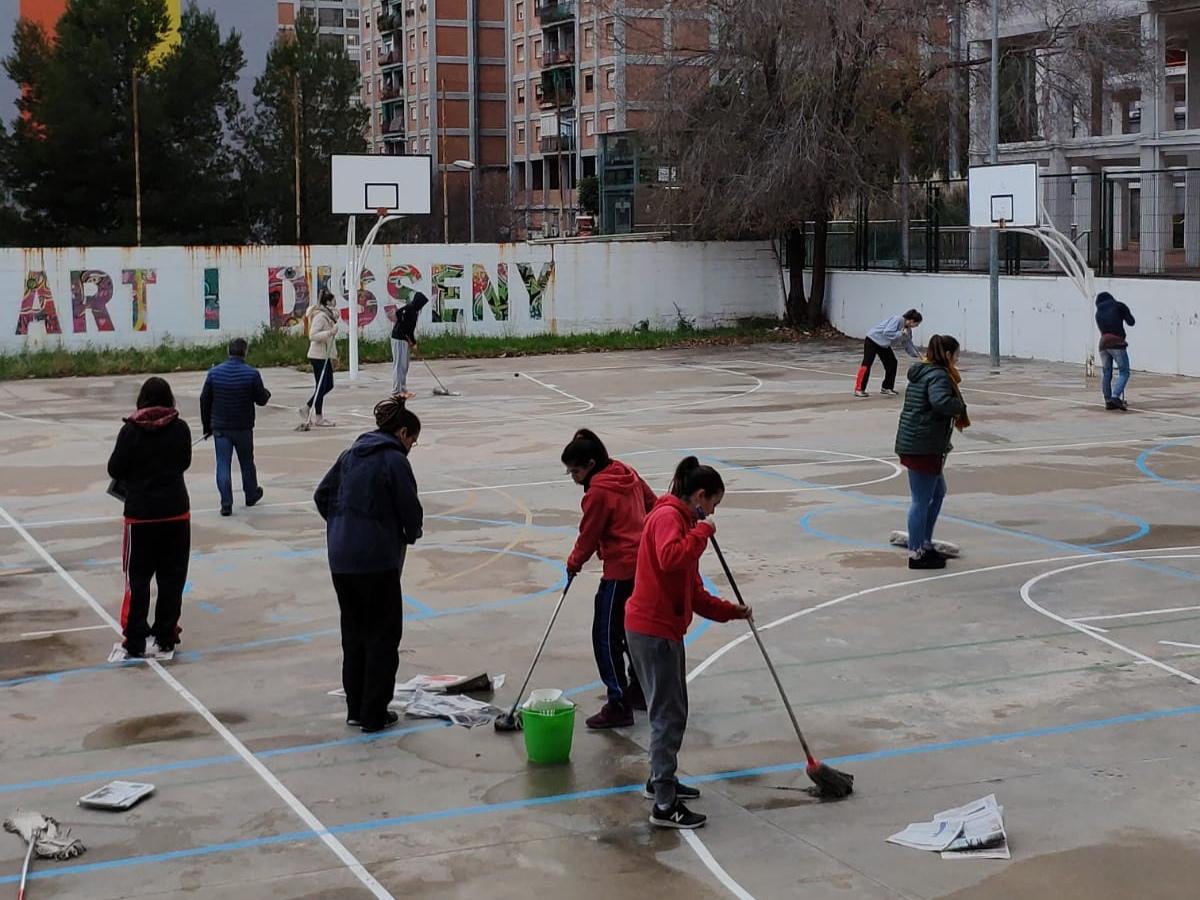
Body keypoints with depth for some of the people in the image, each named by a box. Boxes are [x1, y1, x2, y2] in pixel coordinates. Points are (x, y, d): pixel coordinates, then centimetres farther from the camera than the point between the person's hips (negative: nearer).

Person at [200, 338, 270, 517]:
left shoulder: (214, 372, -2)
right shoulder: (252, 374, -10)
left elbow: (204, 400, 3)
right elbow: (261, 400, -5)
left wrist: (207, 425, 13)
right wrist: (267, 393, 20)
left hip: (220, 427, 1)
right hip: (243, 428, -1)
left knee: (223, 464, 1)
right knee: (247, 462, 17)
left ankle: (226, 504, -6)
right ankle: (251, 495, 33)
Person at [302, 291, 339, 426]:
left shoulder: (328, 316, 13)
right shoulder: (320, 316, -17)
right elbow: (313, 335, -25)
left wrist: (334, 356, 21)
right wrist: (330, 332, -31)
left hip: (326, 356, 10)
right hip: (318, 356, -10)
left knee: (328, 385, 12)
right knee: (321, 386, -3)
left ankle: (307, 408, 21)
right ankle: (319, 418, 6)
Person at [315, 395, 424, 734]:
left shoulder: (352, 454, 13)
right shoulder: (394, 460, -9)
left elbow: (322, 495, 16)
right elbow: (410, 509, -9)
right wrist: (412, 535, 12)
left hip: (340, 559, 7)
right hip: (377, 559, -7)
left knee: (353, 633, 17)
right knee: (383, 635, 4)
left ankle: (355, 709, 23)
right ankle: (374, 715, 6)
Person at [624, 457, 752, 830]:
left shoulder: (680, 520, 19)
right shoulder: (667, 516, -13)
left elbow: (694, 592, 21)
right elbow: (671, 559, -35)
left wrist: (730, 611, 12)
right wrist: (702, 531, -22)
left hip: (664, 628, 10)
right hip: (653, 630, -10)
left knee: (671, 710, 21)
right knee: (669, 714, -7)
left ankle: (660, 780, 37)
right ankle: (665, 806, -3)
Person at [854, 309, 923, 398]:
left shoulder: (908, 330, 2)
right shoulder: (898, 320, -25)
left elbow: (908, 345, 10)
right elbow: (887, 332, -34)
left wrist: (916, 355, 2)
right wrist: (901, 333, -29)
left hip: (883, 344, 9)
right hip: (872, 340, -9)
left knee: (891, 363, 4)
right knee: (867, 364, -13)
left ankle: (887, 388, 14)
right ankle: (859, 389, -15)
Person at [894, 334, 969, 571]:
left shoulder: (921, 372, 16)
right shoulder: (939, 375, -14)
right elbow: (941, 401, -32)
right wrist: (960, 407, -15)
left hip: (911, 443, 10)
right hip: (923, 447, -10)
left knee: (938, 492, 23)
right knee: (922, 500, -2)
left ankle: (925, 543, 29)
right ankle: (916, 554, 5)